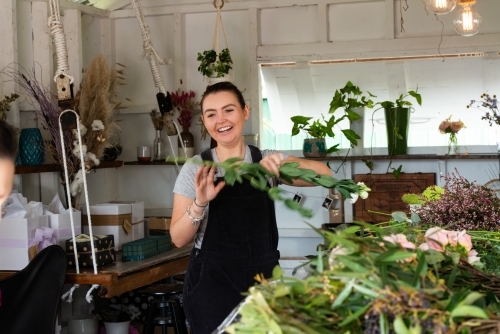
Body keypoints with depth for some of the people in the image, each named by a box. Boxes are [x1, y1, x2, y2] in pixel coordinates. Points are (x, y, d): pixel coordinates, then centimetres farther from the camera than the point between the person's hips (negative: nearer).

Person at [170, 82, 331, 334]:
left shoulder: (267, 161, 4)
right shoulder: (195, 169, -2)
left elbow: (324, 175, -6)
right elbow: (178, 238, -3)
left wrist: (285, 163, -22)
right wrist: (199, 204, -21)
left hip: (264, 279, 2)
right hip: (212, 285, -2)